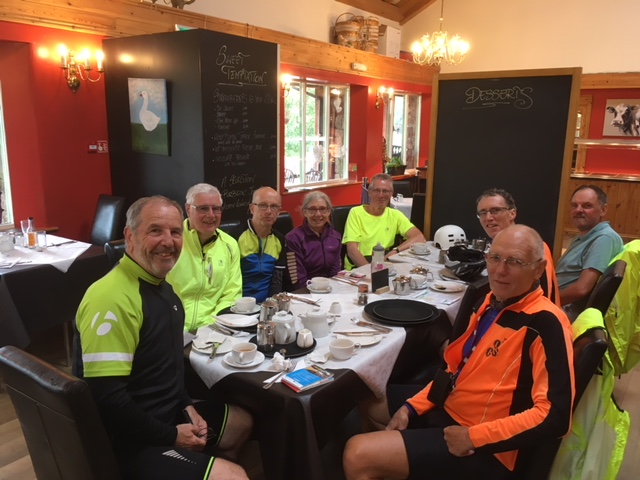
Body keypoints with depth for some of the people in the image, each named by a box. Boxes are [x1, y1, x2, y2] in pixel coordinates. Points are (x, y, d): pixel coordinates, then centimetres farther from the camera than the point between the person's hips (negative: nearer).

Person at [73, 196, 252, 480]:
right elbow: (108, 399, -29)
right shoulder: (111, 298, -27)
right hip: (133, 441, -9)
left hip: (170, 413, 10)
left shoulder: (160, 283, 6)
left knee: (243, 422, 23)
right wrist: (172, 436, -18)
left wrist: (186, 405, 4)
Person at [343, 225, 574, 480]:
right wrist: (411, 406, 4)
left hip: (483, 448, -9)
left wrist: (474, 437, -24)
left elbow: (554, 415, -27)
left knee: (359, 456, -22)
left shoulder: (546, 324, -21)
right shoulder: (490, 301, 5)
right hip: (444, 409, 9)